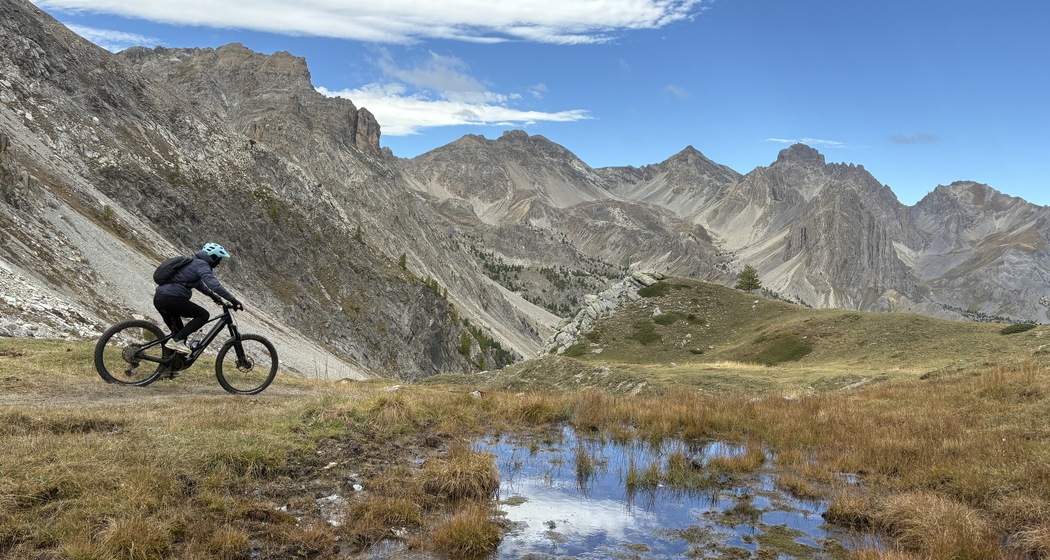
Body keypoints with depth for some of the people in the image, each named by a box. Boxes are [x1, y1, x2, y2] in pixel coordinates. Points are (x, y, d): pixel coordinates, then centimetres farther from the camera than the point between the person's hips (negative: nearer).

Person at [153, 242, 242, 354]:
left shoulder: (194, 262, 22)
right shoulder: (202, 265, -8)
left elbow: (198, 283, 39)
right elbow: (214, 285, -23)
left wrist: (213, 296, 37)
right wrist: (233, 300, -24)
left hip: (158, 298, 10)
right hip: (170, 299, -10)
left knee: (179, 332, 20)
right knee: (203, 315, -5)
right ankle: (176, 340, -12)